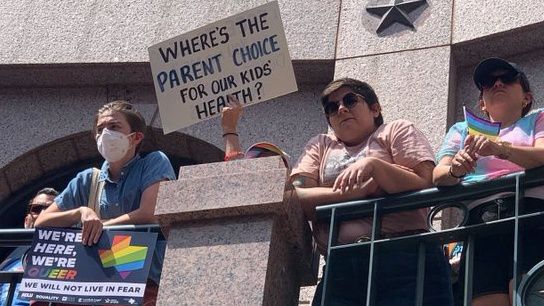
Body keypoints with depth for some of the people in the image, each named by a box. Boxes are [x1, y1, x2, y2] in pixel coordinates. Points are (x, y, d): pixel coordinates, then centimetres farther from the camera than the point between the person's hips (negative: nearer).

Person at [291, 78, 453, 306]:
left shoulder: (396, 130, 18)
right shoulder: (320, 146, 26)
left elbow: (425, 188, 2)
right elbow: (297, 199, 8)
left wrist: (374, 164, -10)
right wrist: (350, 193, -3)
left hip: (405, 260, -2)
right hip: (340, 268, 2)